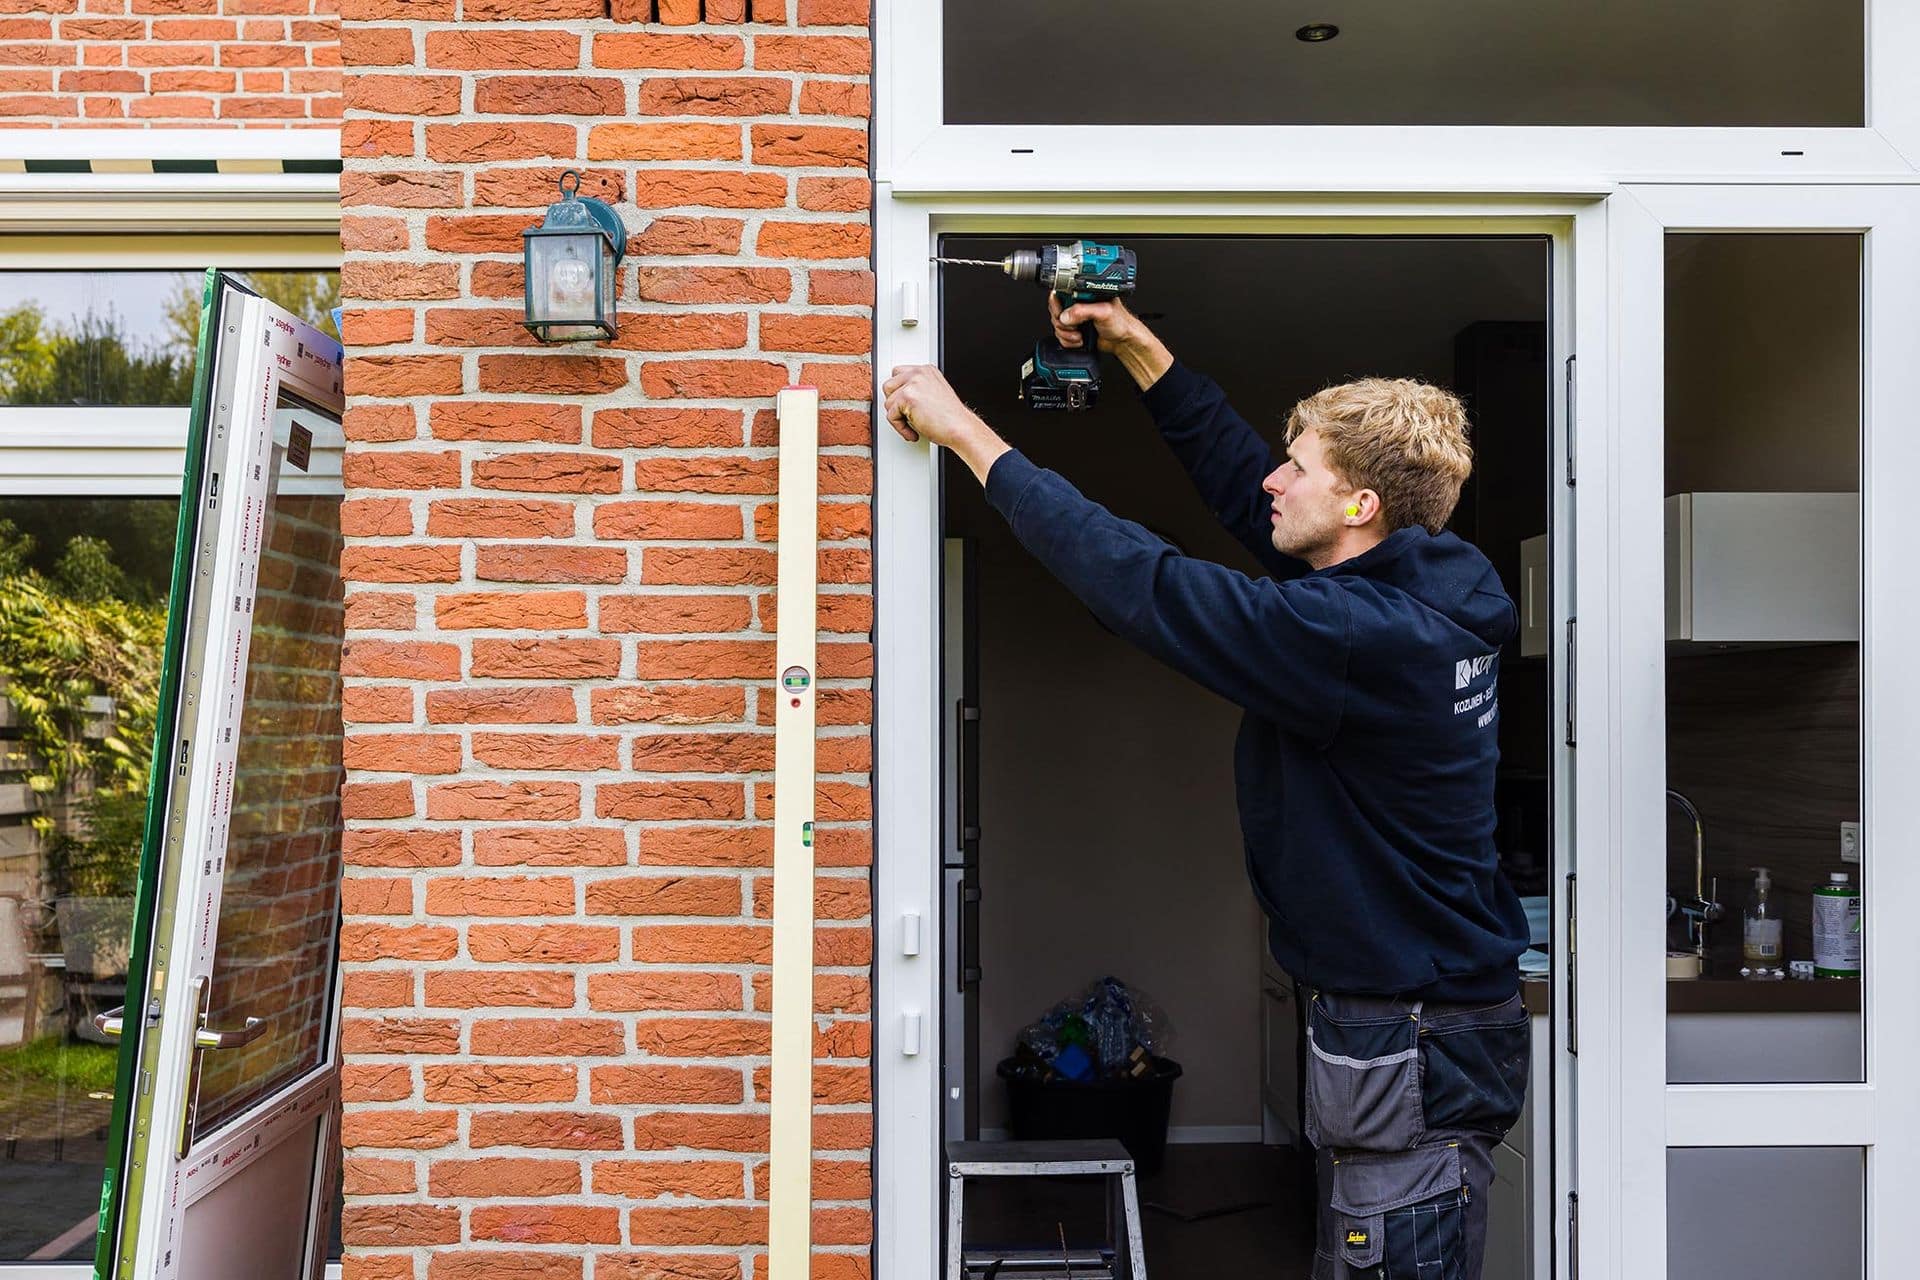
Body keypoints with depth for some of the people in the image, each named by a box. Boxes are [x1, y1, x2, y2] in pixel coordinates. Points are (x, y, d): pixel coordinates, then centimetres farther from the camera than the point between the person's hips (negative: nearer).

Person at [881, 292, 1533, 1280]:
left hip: (1411, 1048, -10)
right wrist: (1135, 345, 12)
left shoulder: (1359, 636, -25)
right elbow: (1240, 481, 11)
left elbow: (1138, 584, -23)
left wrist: (963, 431, -15)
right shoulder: (1419, 591, 3)